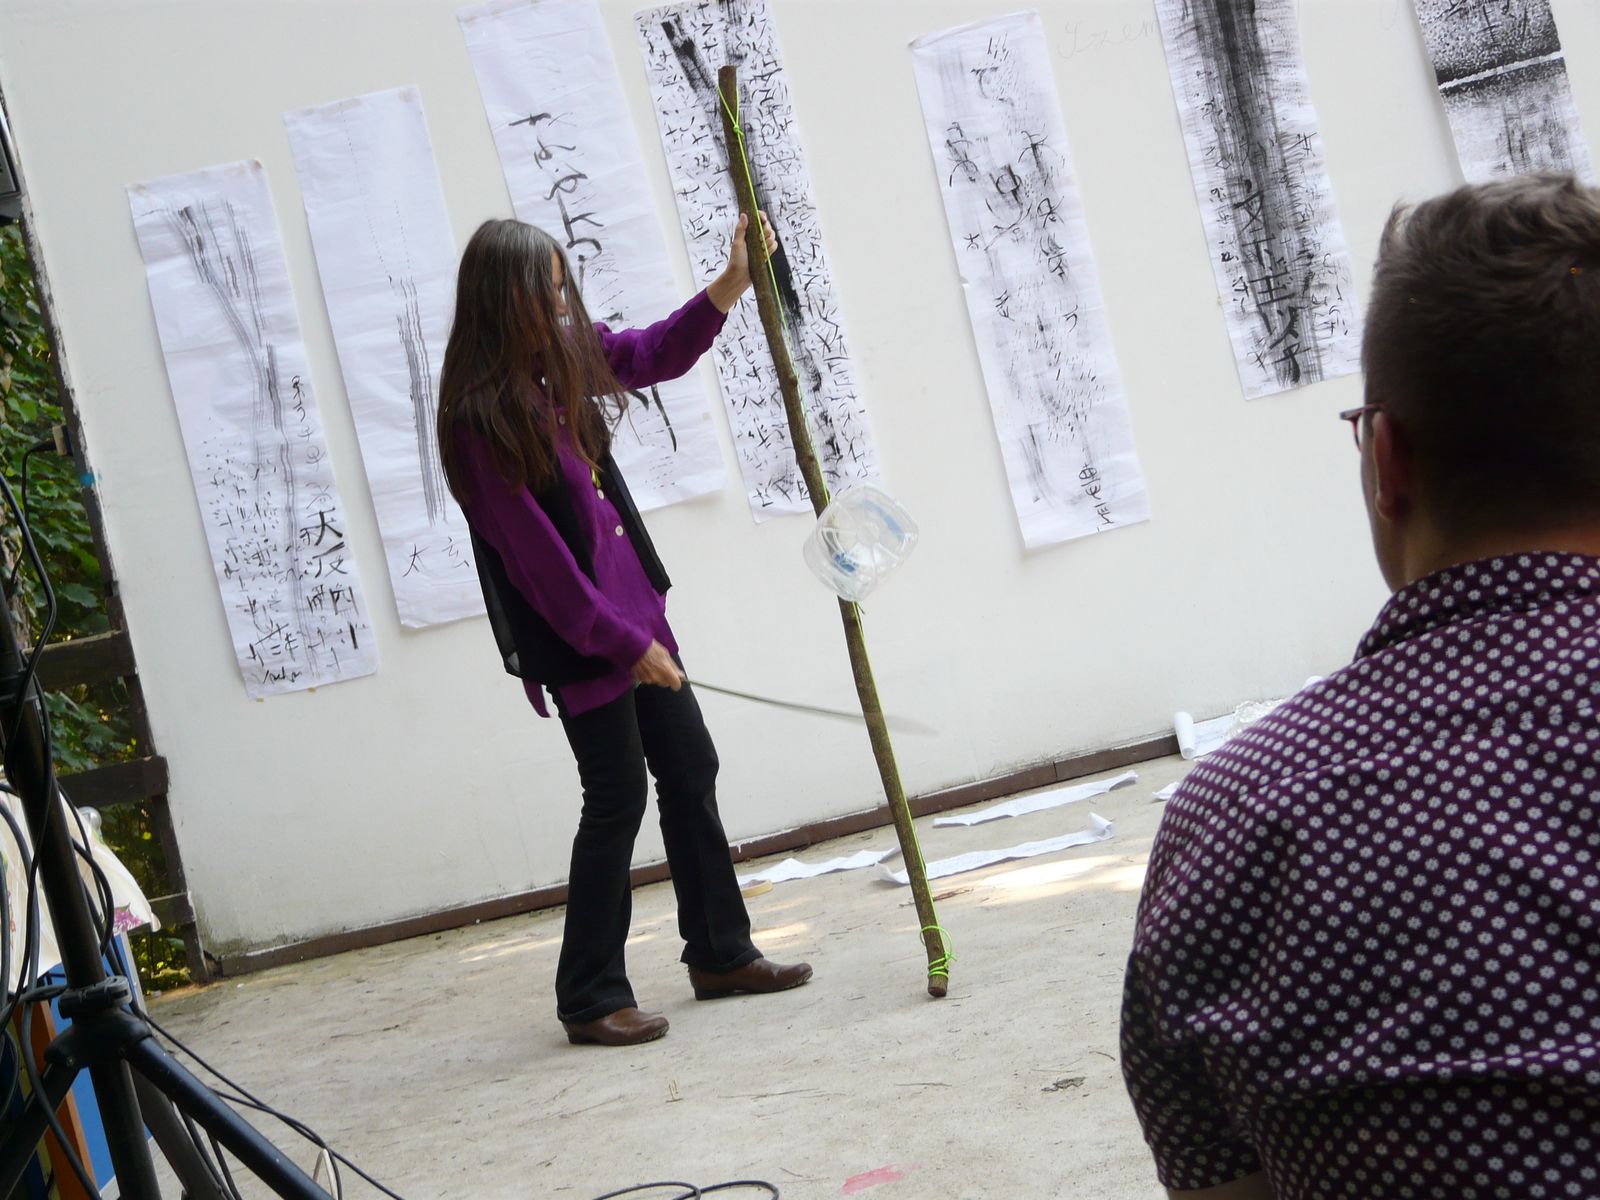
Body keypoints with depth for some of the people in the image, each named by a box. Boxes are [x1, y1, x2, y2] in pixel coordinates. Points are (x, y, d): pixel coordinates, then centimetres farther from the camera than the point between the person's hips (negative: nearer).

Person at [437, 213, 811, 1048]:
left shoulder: (564, 359, 4)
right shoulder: (482, 415, -21)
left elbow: (655, 355, 23)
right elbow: (534, 556, -20)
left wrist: (731, 285, 10)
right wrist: (623, 642, -16)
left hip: (631, 605, 9)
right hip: (574, 635, -9)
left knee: (689, 772, 14)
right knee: (617, 799, -3)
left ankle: (720, 953, 28)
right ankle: (589, 998, 9)